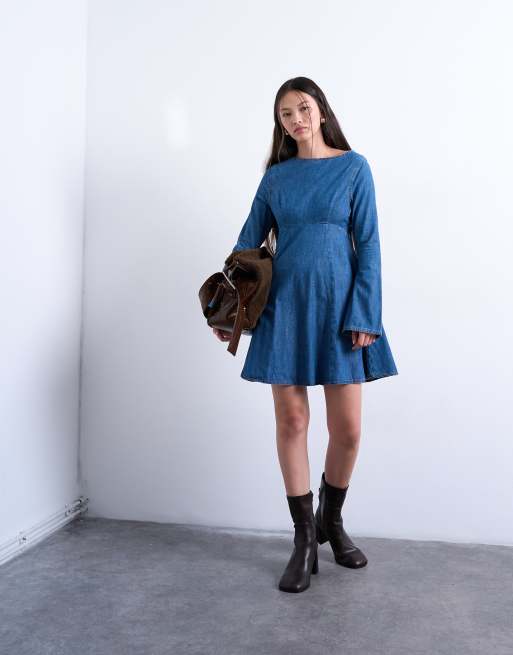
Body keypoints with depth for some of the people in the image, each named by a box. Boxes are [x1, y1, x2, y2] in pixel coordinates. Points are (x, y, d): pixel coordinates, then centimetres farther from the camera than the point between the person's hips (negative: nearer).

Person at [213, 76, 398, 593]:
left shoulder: (353, 167, 3)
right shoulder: (276, 175, 10)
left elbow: (368, 244, -2)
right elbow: (249, 240, 12)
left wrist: (365, 315, -10)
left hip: (338, 304, -1)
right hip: (285, 305, 2)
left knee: (347, 428, -1)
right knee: (291, 422, 2)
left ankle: (331, 522, 26)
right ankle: (304, 541, 16)